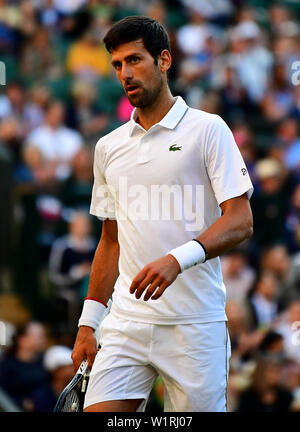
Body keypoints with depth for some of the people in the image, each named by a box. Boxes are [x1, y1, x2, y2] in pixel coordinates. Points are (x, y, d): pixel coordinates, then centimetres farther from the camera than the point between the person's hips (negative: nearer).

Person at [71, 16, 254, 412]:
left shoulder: (208, 130, 0)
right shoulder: (109, 147, 16)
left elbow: (240, 221, -8)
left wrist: (178, 259, -23)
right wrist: (88, 323, 16)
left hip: (194, 325, -4)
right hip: (126, 322, 4)